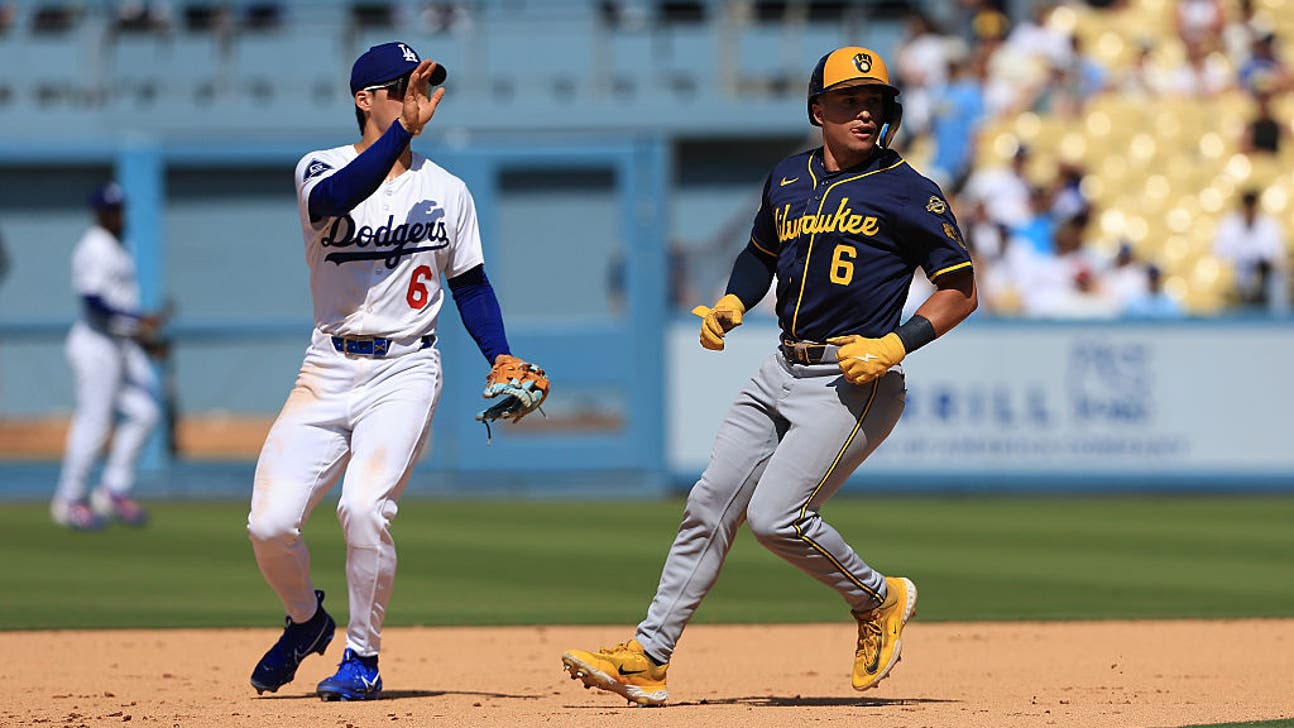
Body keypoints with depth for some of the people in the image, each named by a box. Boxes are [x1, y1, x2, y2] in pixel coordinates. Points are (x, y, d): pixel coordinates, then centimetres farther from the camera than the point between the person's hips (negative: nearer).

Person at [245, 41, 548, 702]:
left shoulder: (447, 191, 7)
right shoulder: (321, 170, -1)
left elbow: (470, 283, 15)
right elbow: (339, 195, -26)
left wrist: (500, 357, 0)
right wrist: (404, 128, -34)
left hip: (405, 373, 0)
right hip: (329, 369, 0)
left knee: (364, 508, -23)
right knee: (270, 524, -10)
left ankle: (362, 657, -3)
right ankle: (306, 621, 22)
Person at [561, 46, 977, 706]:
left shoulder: (907, 193, -7)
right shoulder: (788, 179, 11)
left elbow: (960, 290, -6)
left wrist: (896, 344, -18)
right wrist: (730, 305, 10)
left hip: (854, 383, -7)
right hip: (781, 374, 7)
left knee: (775, 516, -18)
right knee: (710, 504, 2)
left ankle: (879, 600, 6)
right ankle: (647, 659, 6)